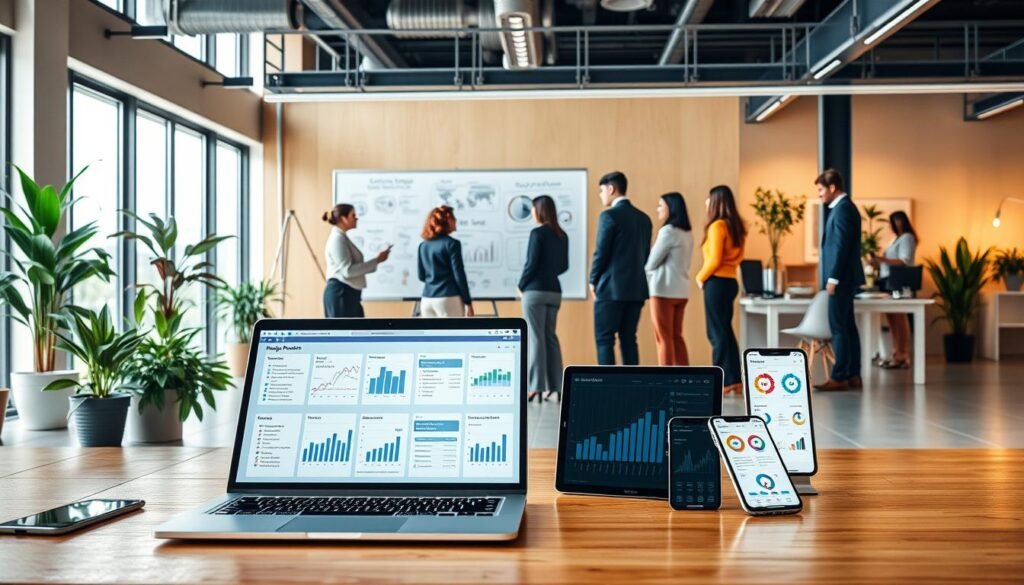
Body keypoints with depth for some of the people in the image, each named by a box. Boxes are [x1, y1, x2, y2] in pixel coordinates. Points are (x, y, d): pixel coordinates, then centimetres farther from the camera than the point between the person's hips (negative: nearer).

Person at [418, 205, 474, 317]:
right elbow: (459, 275, -8)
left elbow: (421, 276, 15)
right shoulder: (451, 244, -7)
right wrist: (468, 302, -3)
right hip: (448, 299, -6)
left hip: (427, 299, 6)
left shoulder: (423, 245, 11)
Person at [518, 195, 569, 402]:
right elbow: (563, 266, 13)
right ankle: (555, 386, 11)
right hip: (554, 291, 7)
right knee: (550, 337, 11)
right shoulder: (562, 235, 10)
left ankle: (537, 386, -4)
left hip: (535, 291, -7)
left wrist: (521, 286, -1)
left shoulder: (538, 233, -11)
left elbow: (531, 263, -13)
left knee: (536, 338, -4)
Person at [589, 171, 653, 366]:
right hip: (637, 288, 7)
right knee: (629, 339, 11)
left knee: (604, 339, -2)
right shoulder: (643, 218, 11)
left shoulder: (609, 215, -10)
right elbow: (645, 254, 13)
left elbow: (601, 252, -11)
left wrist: (593, 281, 2)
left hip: (612, 288, -7)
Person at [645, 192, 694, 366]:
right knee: (676, 336, 12)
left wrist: (644, 271, 11)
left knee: (664, 338, -3)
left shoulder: (668, 231, -14)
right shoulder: (687, 233, 12)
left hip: (664, 289, -8)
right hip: (681, 289, 8)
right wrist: (652, 272, 12)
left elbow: (652, 261, -11)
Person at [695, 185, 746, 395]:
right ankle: (734, 379, 16)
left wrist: (700, 277, -5)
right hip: (730, 281, 8)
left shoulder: (717, 226, -14)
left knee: (717, 333, -2)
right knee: (725, 331, 14)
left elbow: (714, 260, -18)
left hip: (716, 283, -8)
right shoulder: (736, 226, 11)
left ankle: (723, 381, 2)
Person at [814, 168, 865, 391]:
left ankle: (839, 377, -6)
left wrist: (833, 278, -20)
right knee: (847, 326, 10)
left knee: (839, 327, -8)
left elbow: (841, 245, -20)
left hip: (841, 278, -10)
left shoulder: (842, 208, -14)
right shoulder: (844, 207, 17)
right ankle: (852, 375, 14)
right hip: (844, 278, 10)